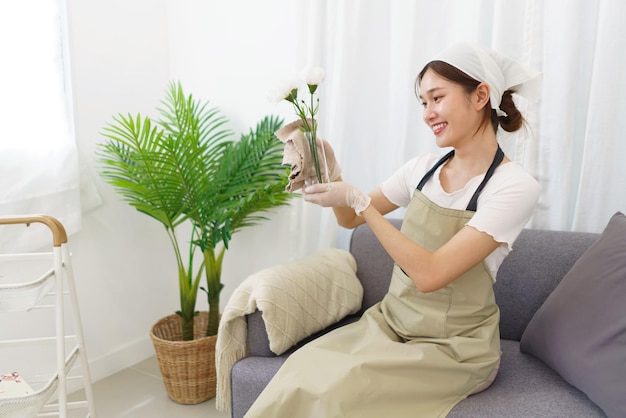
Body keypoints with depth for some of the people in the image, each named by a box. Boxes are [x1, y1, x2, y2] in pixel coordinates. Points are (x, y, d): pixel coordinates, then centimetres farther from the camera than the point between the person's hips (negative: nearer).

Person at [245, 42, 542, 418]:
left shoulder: (515, 186, -15)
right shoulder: (424, 168, 2)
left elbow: (429, 274, -24)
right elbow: (350, 220, 12)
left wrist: (359, 200, -23)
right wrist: (332, 176, -7)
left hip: (455, 348, -4)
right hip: (391, 322, 5)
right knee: (303, 369, -21)